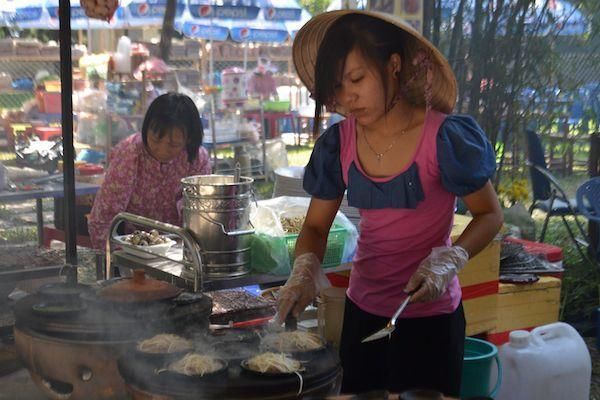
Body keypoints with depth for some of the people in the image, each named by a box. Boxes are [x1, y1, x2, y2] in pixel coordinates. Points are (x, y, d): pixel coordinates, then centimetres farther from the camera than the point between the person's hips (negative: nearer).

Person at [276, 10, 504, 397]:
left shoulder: (443, 137, -19)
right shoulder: (338, 145, -5)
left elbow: (490, 215, -8)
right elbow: (316, 226, 3)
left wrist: (448, 261, -25)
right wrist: (305, 270, -18)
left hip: (429, 315, -4)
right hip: (362, 311, 5)